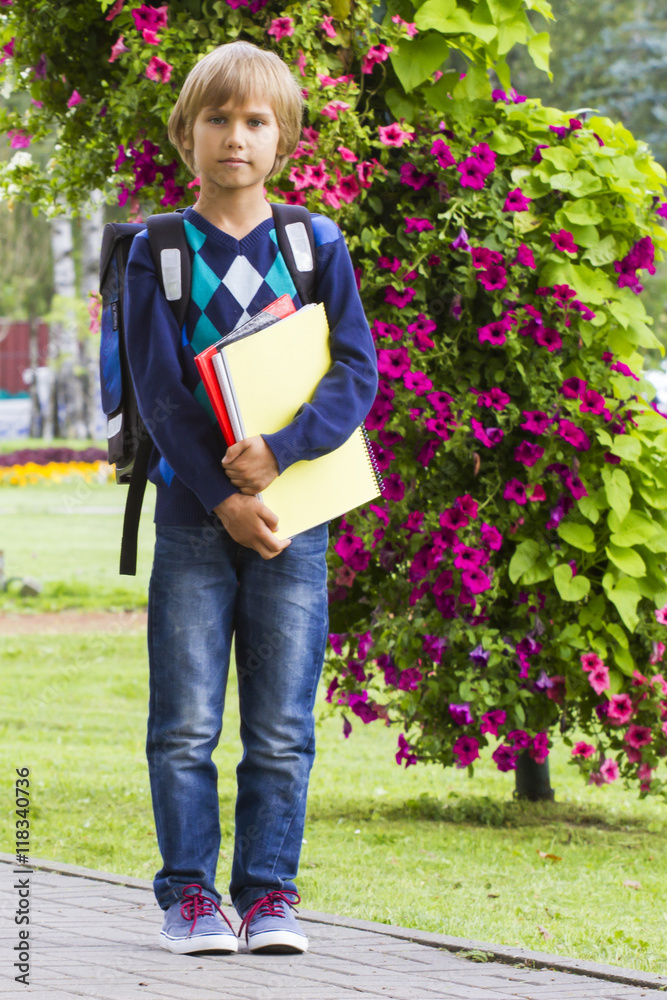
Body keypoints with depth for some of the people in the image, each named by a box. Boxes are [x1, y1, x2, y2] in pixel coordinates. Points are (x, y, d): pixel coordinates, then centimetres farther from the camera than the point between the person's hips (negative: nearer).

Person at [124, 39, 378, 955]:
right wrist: (222, 497, -13)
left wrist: (281, 451, -17)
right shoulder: (157, 253, 3)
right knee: (186, 723, -2)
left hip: (295, 512, 1)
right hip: (194, 515, -1)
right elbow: (159, 391, -3)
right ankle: (189, 893, 6)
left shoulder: (317, 248, 7)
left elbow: (358, 373, -1)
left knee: (282, 730, 2)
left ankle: (269, 892, 9)